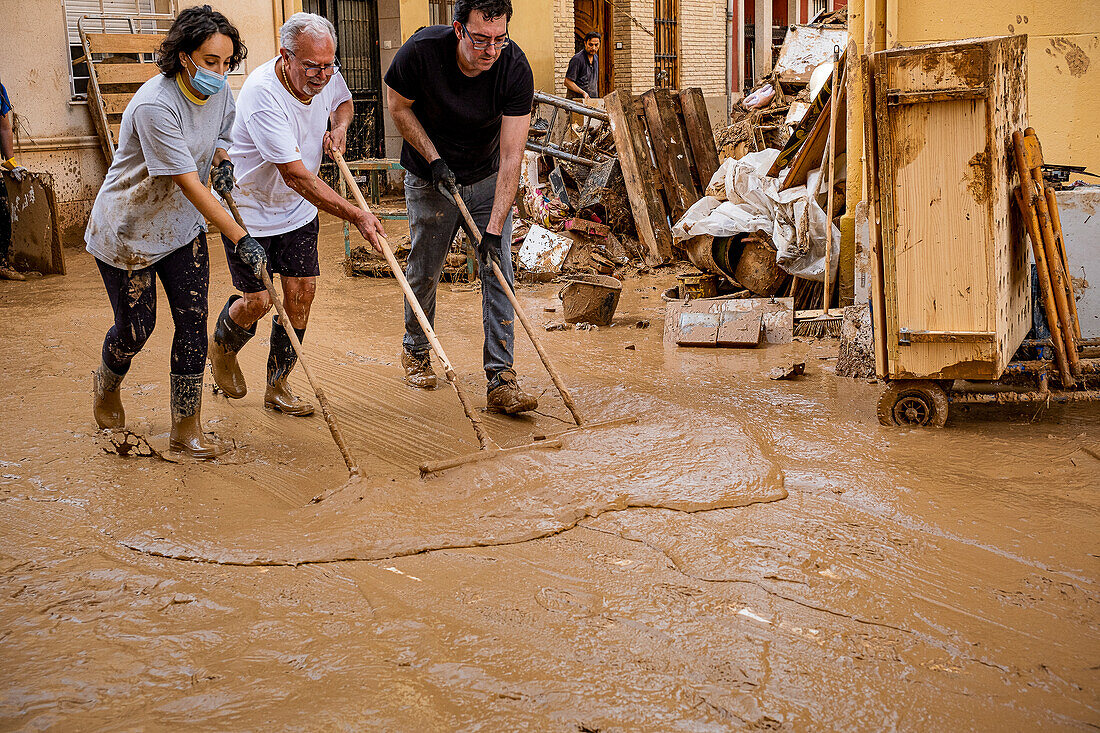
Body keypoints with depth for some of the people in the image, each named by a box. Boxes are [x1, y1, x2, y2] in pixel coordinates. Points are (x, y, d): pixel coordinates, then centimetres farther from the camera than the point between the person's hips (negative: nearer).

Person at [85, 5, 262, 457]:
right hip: (127, 230, -6)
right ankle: (107, 384, 42)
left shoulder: (220, 92, -5)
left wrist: (223, 160, -6)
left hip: (182, 227, 6)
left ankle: (186, 428, 8)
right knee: (135, 329, 7)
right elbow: (188, 183, -32)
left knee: (193, 322, -2)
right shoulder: (155, 105, -30)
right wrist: (240, 238, -34)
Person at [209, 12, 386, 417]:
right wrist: (355, 215, -35)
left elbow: (343, 101, 17)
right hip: (249, 207, -6)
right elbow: (296, 176, -35)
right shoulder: (262, 94, -32)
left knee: (301, 292, 2)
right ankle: (222, 349, 31)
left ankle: (277, 387, 18)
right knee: (258, 300, -4)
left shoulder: (326, 75, -11)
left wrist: (339, 128, -7)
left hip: (298, 209, 6)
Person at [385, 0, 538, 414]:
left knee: (498, 272, -7)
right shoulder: (421, 51, -27)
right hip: (429, 179, 0)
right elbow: (398, 106, -6)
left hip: (488, 180, 1)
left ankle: (501, 382, -5)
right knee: (424, 272, 9)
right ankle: (415, 350, 37)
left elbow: (511, 156, -26)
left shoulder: (514, 68, -26)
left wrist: (494, 228, -31)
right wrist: (433, 158, -17)